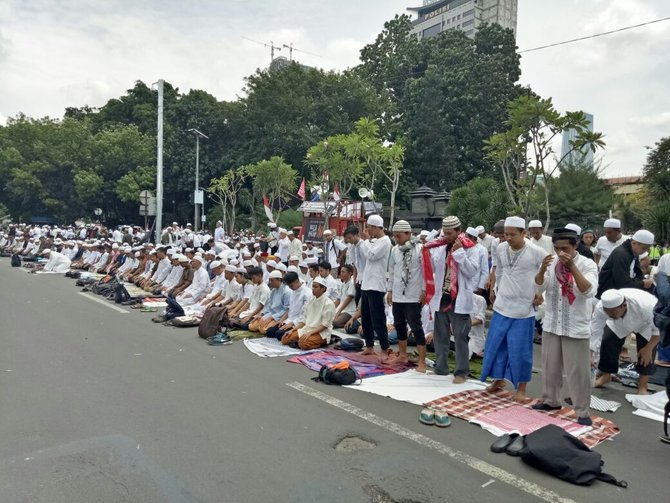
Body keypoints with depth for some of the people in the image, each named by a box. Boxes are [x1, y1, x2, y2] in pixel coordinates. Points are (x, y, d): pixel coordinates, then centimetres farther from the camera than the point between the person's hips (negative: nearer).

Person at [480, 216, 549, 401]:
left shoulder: (536, 252, -15)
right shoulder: (500, 249, -1)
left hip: (524, 309, -4)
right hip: (501, 306, 4)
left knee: (520, 350, 1)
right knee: (496, 345, 10)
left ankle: (521, 387, 17)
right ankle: (499, 379, 28)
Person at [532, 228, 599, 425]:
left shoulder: (587, 264, -10)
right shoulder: (551, 263, 1)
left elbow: (589, 292, -24)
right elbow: (539, 288, -6)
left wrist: (572, 266, -32)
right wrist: (542, 269, -25)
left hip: (576, 328, -4)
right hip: (551, 325, 4)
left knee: (577, 371, 1)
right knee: (550, 366, 15)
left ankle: (582, 411, 14)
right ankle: (551, 400, 33)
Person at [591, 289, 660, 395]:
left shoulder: (646, 306, -45)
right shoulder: (600, 308, -39)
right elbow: (594, 333, -31)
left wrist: (649, 348, -21)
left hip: (647, 324, -2)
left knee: (647, 354, -13)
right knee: (607, 342, -8)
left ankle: (642, 386, 6)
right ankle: (605, 375, 16)